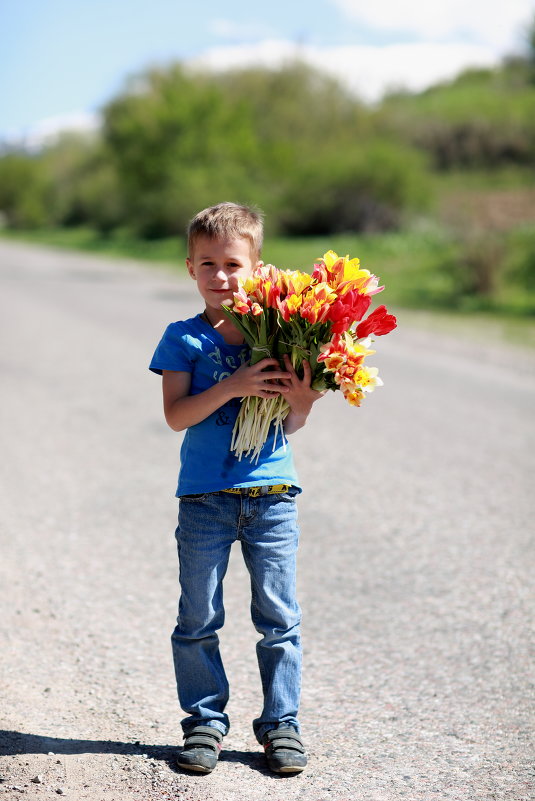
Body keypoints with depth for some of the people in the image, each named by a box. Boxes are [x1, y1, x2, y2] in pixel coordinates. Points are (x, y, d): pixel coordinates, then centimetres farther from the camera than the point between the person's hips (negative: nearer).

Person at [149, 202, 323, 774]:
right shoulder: (183, 339, 2)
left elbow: (290, 426, 5)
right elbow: (176, 415, -10)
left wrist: (301, 399, -17)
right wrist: (233, 387, -21)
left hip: (271, 495, 1)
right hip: (205, 497, 0)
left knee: (278, 618, 6)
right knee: (198, 620, 7)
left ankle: (281, 722, 18)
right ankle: (205, 719, 21)